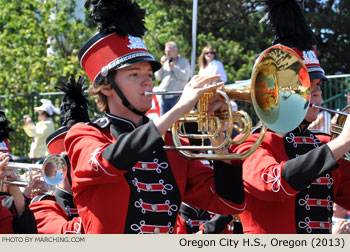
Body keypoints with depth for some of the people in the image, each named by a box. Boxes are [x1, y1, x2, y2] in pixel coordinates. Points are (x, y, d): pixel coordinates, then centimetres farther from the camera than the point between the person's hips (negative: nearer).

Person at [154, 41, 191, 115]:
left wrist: (173, 67, -10)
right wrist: (161, 65, 1)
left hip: (176, 96, -5)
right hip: (164, 96, 5)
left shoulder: (184, 61, 5)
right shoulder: (165, 62, 19)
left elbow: (185, 76, -10)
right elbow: (157, 77, 12)